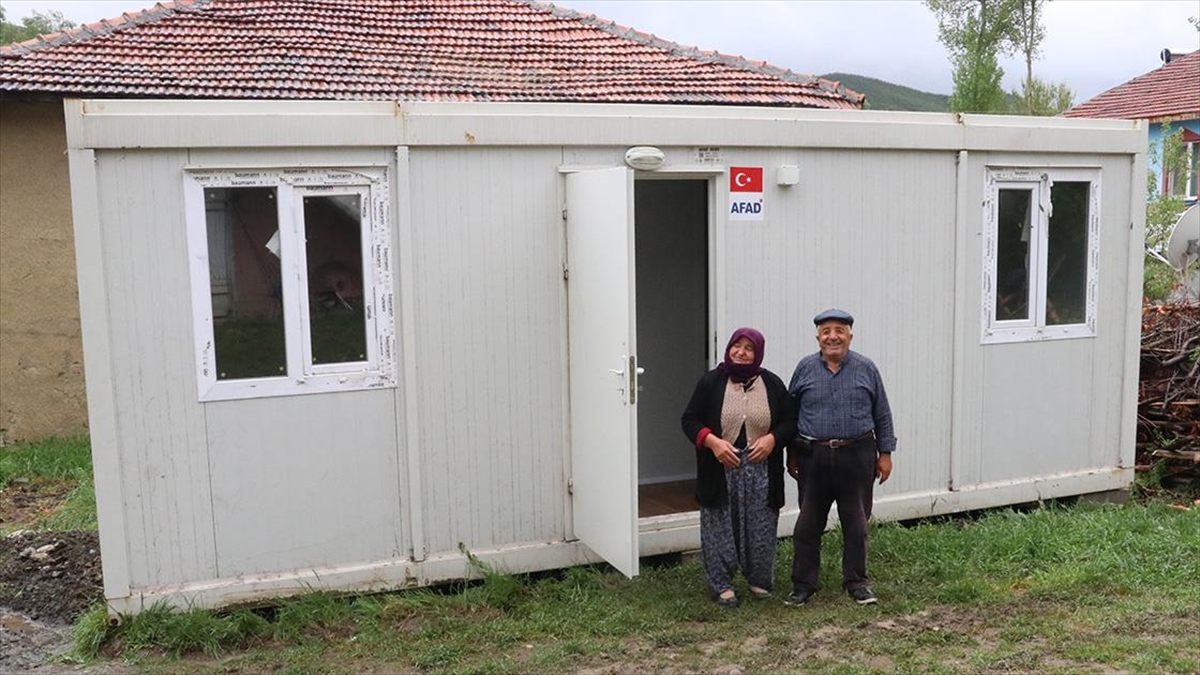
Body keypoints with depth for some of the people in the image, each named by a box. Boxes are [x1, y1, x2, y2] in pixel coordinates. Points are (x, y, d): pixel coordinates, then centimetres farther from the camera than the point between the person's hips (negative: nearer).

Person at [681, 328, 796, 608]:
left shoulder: (772, 383, 4)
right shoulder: (711, 382, -1)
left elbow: (790, 421, 7)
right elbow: (690, 420, 0)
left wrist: (772, 439, -12)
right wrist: (712, 441, -16)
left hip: (761, 469, 2)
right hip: (720, 469, -1)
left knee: (761, 528, 7)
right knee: (720, 528, 3)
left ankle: (760, 581, 24)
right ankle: (721, 585, 15)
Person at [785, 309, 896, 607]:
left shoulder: (866, 368, 2)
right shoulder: (805, 368, 3)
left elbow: (882, 415, 7)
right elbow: (791, 413, 10)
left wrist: (885, 453, 4)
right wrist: (791, 454, 10)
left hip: (857, 456, 0)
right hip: (813, 457, 1)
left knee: (856, 523, 9)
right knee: (808, 524, 5)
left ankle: (857, 582, 23)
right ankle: (803, 584, 17)